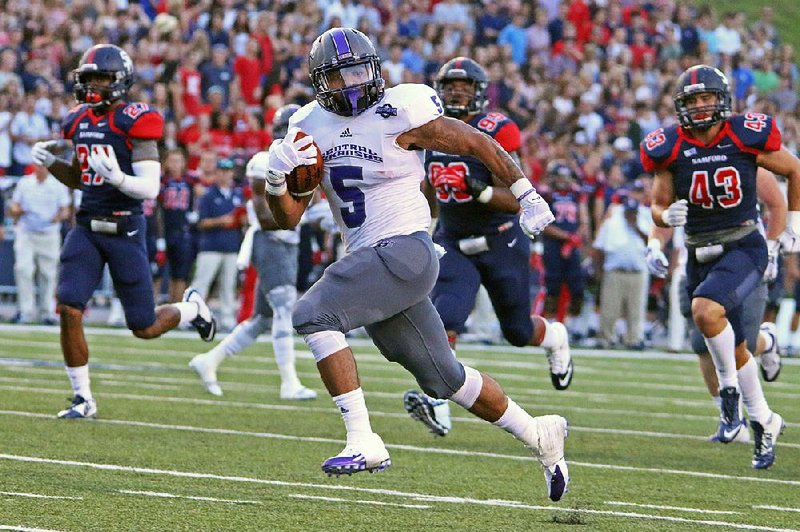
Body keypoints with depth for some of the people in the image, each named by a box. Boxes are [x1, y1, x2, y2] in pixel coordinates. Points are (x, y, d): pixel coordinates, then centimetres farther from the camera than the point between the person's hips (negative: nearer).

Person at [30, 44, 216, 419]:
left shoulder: (135, 122, -12)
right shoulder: (79, 121, 8)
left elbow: (150, 189, -16)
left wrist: (117, 178, -34)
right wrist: (51, 163, 4)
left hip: (124, 230, -5)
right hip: (86, 228, 5)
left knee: (144, 328, 4)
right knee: (69, 311, -11)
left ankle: (191, 308, 38)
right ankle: (83, 399, 2)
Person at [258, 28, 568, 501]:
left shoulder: (399, 116, -9)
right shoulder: (312, 128, 9)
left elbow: (479, 145, 0)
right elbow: (288, 219, 10)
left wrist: (528, 199, 4)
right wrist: (277, 178, -10)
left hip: (405, 250, -7)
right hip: (369, 263, 7)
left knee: (314, 314, -23)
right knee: (444, 378, 15)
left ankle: (364, 443, -24)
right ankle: (539, 435, 32)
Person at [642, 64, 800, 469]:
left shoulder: (746, 138, -10)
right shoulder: (671, 148, -3)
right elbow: (658, 206, 4)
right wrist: (666, 216, -19)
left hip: (744, 248, -4)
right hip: (700, 254, 4)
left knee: (706, 310, -30)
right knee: (734, 348, 12)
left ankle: (730, 389, -9)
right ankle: (763, 422, 29)